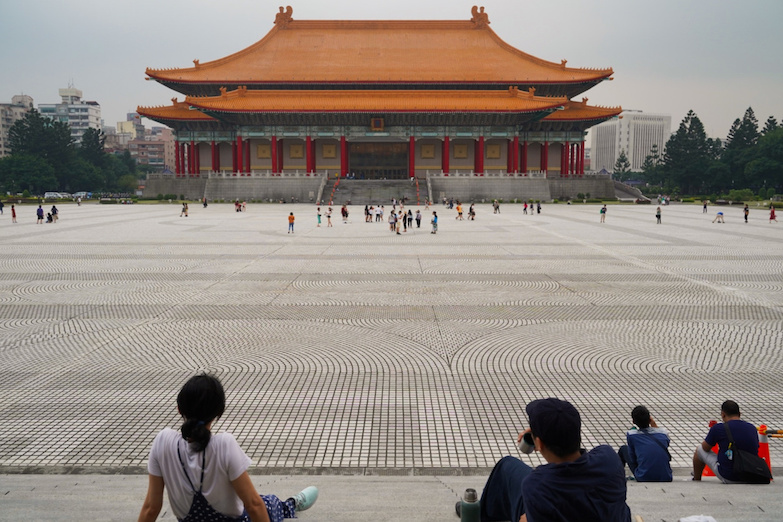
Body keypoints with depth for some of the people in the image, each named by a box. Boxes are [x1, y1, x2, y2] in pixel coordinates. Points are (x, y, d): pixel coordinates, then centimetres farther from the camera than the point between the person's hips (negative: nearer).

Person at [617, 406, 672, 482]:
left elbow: (633, 459, 2)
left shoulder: (631, 435, -6)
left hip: (643, 479, -3)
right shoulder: (663, 432, 1)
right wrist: (654, 425, 23)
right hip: (666, 479, 3)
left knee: (623, 449, 21)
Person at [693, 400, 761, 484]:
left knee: (699, 449, 17)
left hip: (727, 478, -5)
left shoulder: (719, 428, -13)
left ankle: (696, 481, 34)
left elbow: (705, 448, 3)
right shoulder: (752, 428, 1)